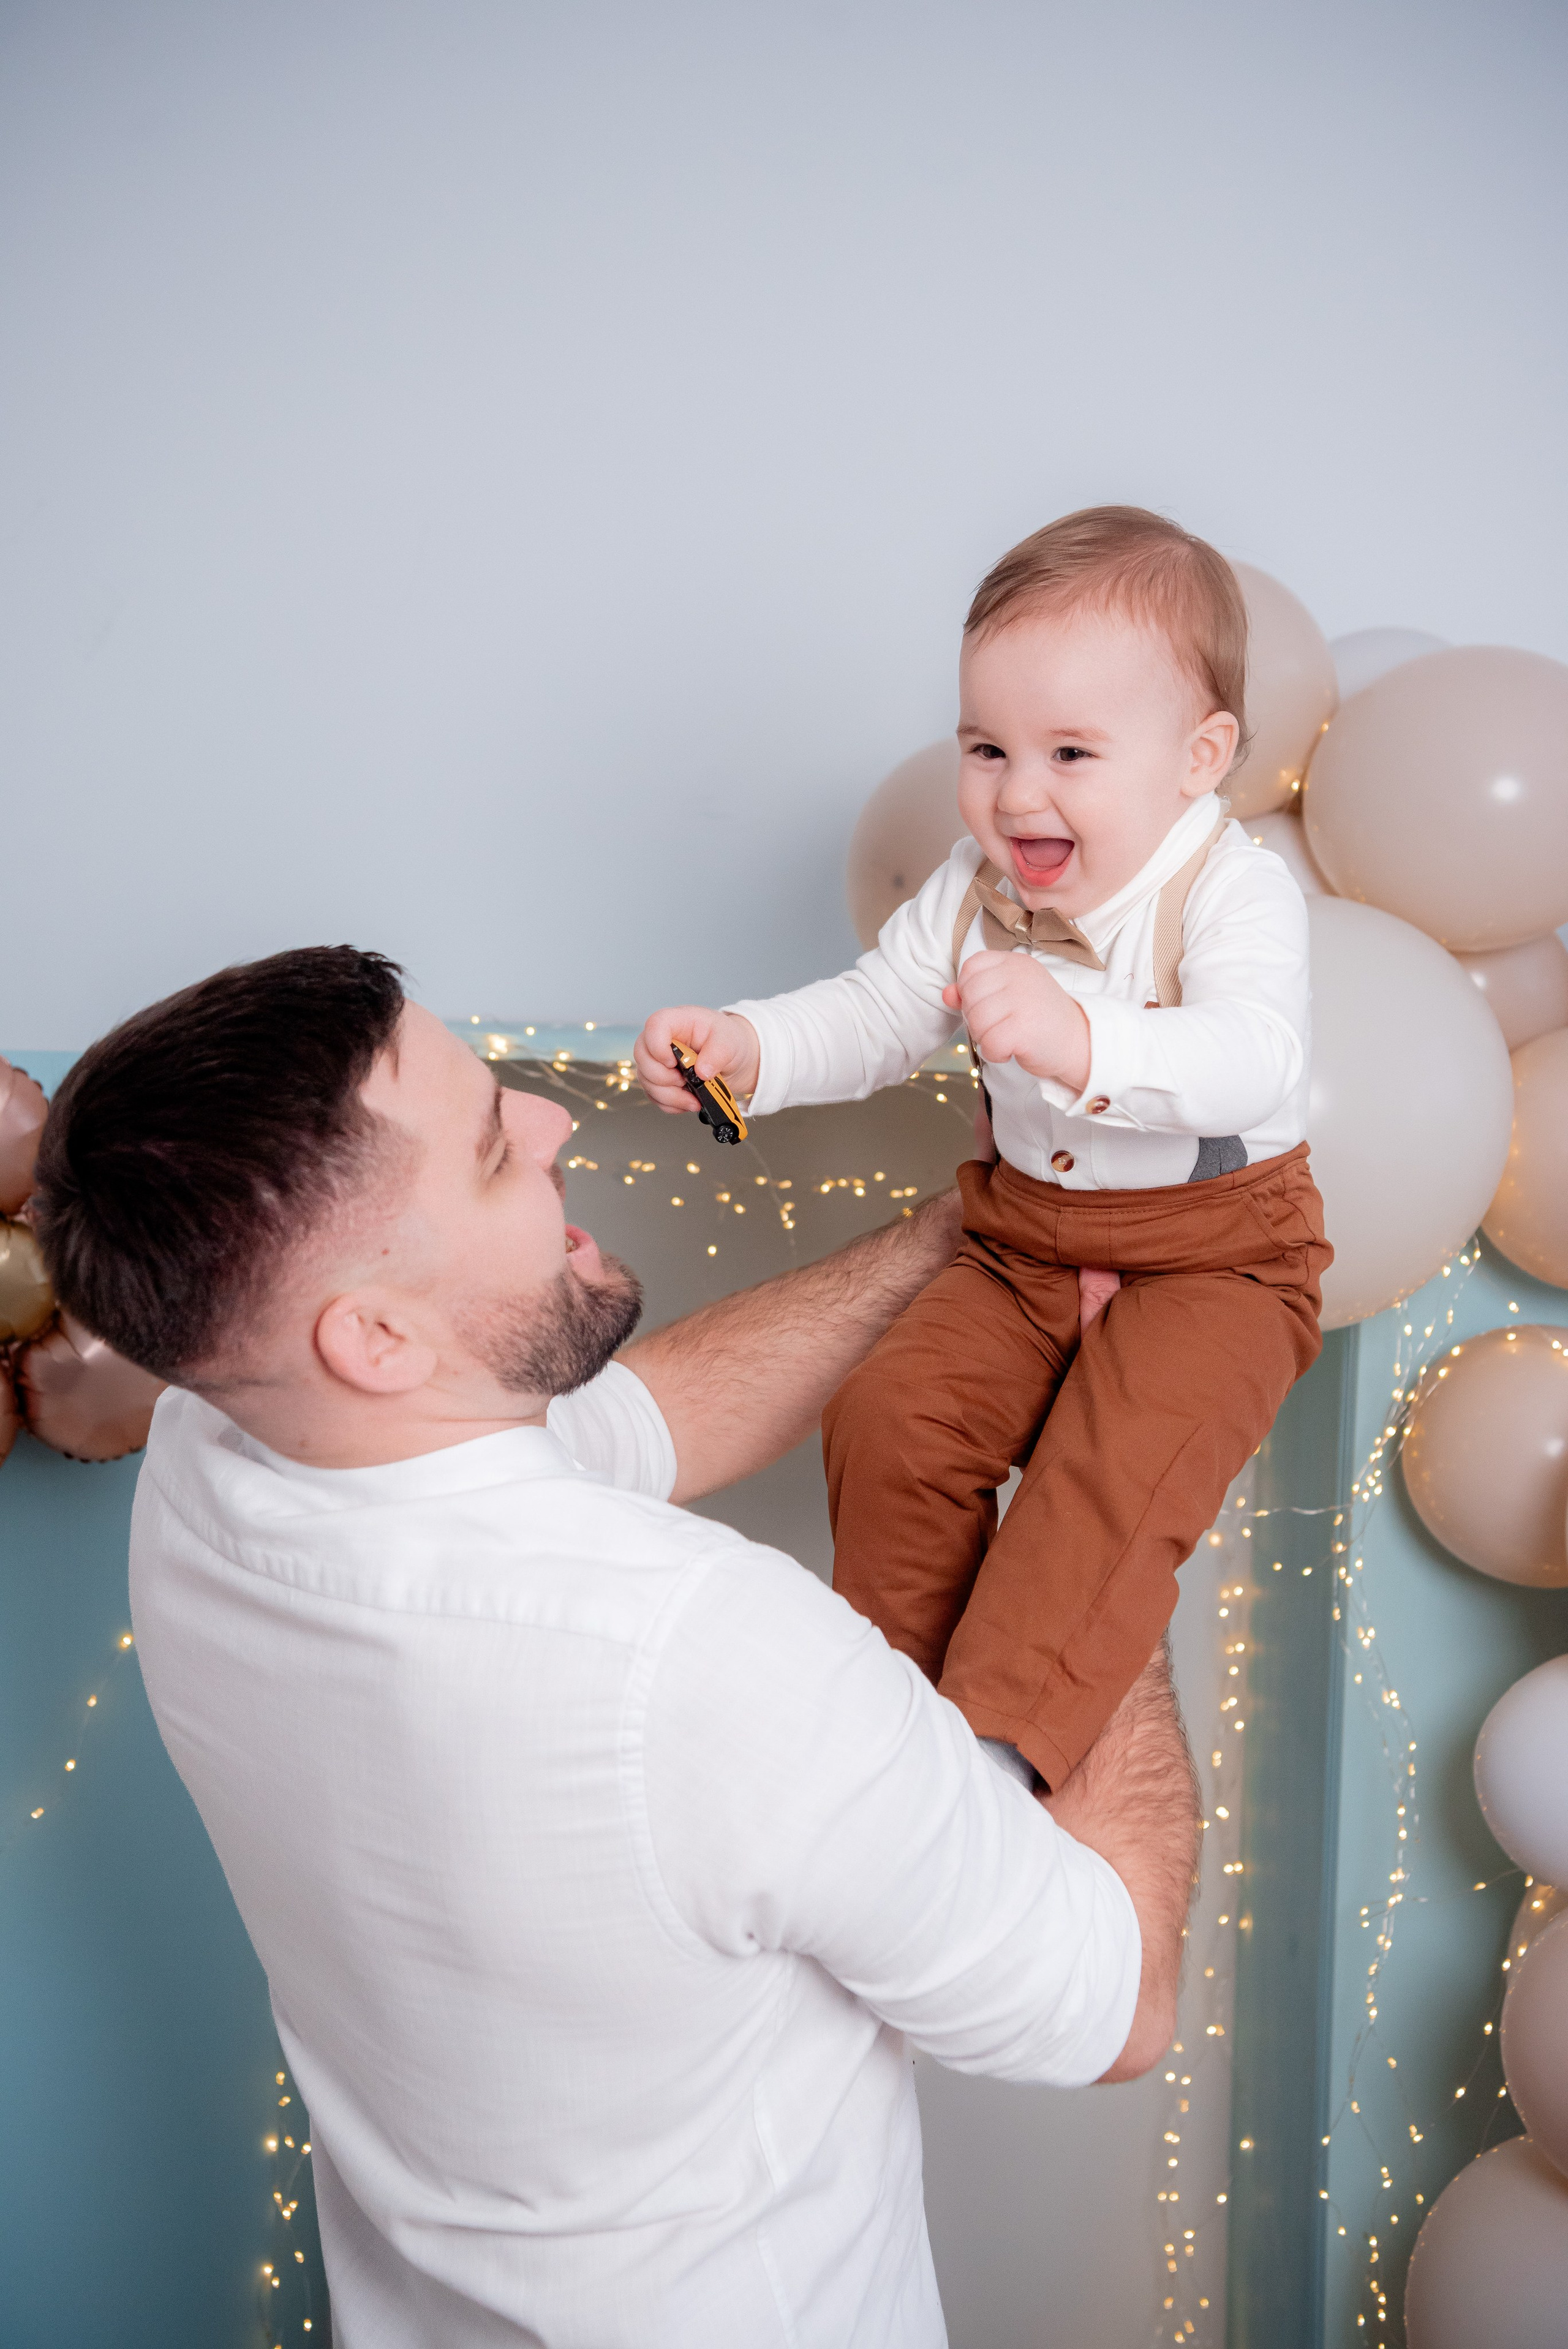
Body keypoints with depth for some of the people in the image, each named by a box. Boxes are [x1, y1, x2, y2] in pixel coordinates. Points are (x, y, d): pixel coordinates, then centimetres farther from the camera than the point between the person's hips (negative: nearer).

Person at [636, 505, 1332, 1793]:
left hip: (1216, 1254, -5)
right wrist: (745, 1044, -15)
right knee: (892, 1418, -11)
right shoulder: (976, 888, 1)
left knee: (1120, 1465, -29)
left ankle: (994, 1739, -24)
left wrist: (1079, 1039, -55)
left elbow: (1255, 1060, -36)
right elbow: (874, 1017, 7)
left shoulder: (1235, 891, -19)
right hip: (1028, 1238, 5)